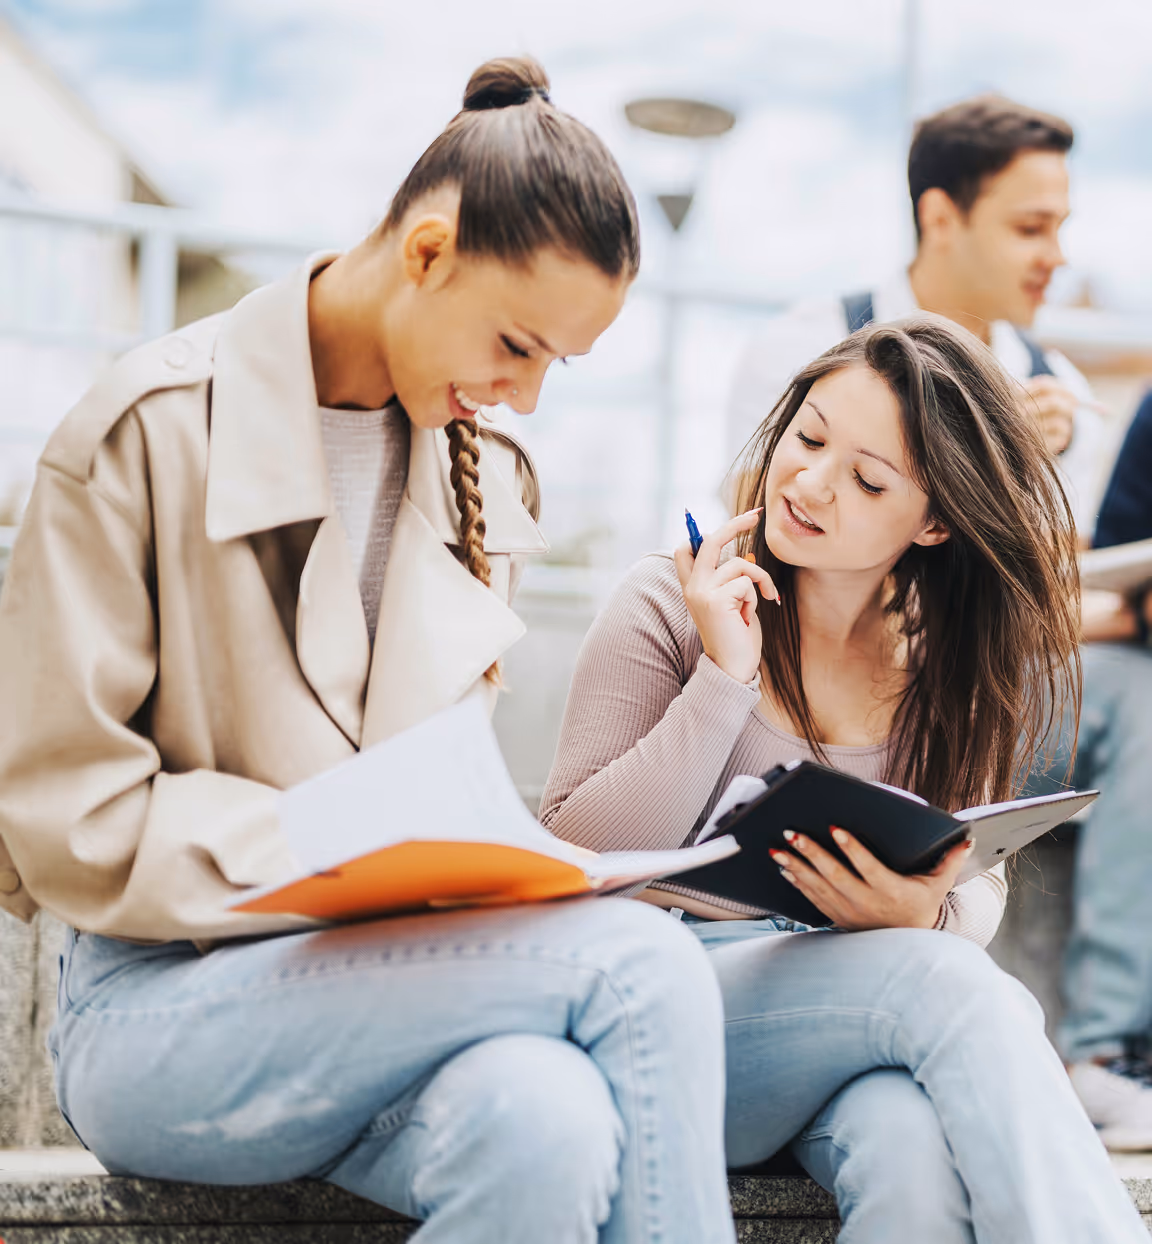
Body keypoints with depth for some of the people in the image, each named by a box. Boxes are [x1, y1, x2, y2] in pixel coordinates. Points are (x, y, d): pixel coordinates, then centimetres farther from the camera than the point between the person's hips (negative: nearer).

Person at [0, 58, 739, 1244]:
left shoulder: (488, 475, 12)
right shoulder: (151, 432, -6)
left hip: (390, 974, 5)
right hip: (160, 1012, -4)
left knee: (550, 1124, -33)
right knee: (641, 961, -28)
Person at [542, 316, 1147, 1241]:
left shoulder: (959, 664, 9)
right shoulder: (673, 604, 0)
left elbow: (978, 890, 10)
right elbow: (576, 859, -6)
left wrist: (924, 916, -15)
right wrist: (723, 681, -14)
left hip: (868, 1010, 2)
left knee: (922, 1165, -35)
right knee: (953, 988, -31)